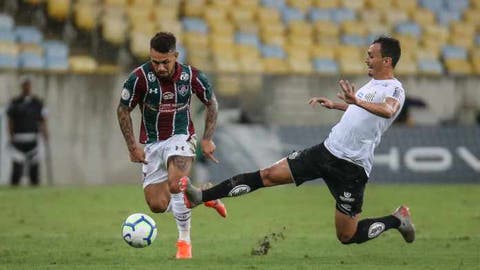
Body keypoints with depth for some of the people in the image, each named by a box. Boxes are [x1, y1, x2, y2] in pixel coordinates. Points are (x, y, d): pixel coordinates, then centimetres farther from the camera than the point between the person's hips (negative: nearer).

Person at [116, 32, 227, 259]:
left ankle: (184, 241, -8)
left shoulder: (191, 76, -14)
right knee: (157, 205, -3)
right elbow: (123, 110, -4)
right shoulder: (140, 78, -19)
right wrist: (132, 146, -8)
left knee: (175, 184, -28)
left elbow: (211, 103, 4)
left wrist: (207, 139, -3)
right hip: (151, 144, 2)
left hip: (181, 137, -2)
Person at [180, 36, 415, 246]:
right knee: (269, 175, -2)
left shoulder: (394, 89, -12)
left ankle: (397, 220, 23)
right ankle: (200, 196, -3)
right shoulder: (372, 84, 14)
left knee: (347, 236, -2)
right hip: (327, 150, 7)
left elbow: (388, 110, -37)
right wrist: (334, 105, 43)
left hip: (351, 167, -7)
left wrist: (357, 101, -51)